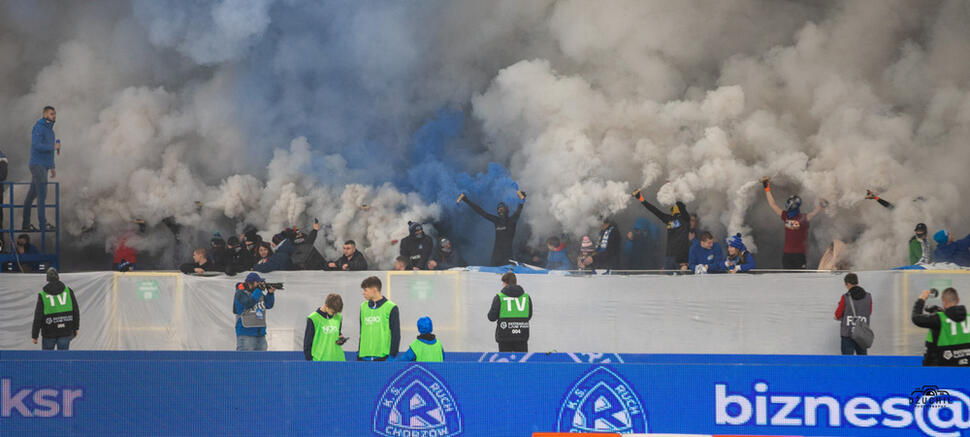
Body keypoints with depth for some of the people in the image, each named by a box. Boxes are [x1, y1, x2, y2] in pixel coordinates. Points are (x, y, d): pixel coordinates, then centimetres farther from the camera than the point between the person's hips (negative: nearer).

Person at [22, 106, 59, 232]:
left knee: (32, 194, 9)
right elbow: (37, 146, -24)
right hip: (38, 165, -9)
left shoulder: (49, 130, 19)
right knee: (42, 194, -11)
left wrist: (52, 167, 21)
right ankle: (43, 224, -13)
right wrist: (53, 147, -16)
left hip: (44, 167, 9)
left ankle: (26, 223, 11)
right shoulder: (39, 127, -12)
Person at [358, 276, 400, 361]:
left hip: (383, 357, -5)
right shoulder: (363, 307, 13)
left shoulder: (391, 308, -4)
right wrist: (359, 352, 15)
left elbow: (396, 335, -4)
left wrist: (392, 356, -9)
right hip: (364, 358, 5)